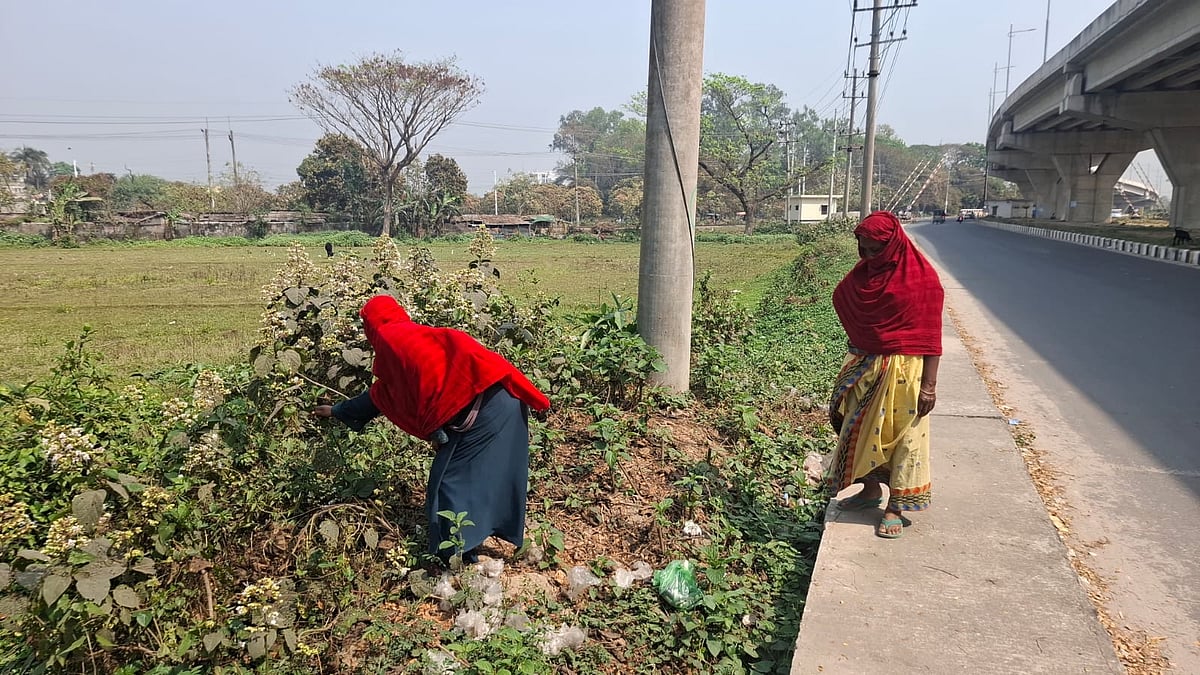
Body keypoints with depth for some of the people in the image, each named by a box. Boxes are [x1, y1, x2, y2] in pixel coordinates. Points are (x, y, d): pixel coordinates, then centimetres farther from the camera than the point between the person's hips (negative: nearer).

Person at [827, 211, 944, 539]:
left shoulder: (921, 277, -14)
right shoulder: (864, 272, 4)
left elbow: (930, 334, -14)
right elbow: (843, 301, 14)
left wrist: (929, 384, -16)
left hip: (903, 370, -6)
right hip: (865, 367, 7)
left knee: (901, 436, 3)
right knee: (860, 428, 14)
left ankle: (896, 506, 16)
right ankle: (871, 489, 33)